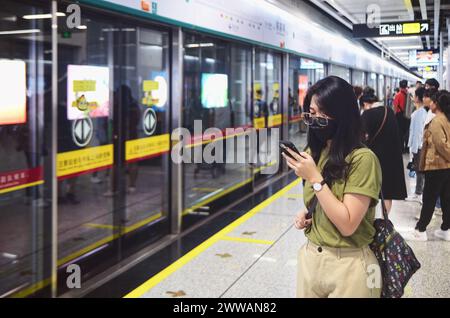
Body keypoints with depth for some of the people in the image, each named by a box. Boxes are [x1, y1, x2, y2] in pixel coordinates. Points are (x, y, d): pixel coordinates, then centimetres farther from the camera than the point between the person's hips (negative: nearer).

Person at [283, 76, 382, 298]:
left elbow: (347, 225, -22)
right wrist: (305, 215, -2)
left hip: (348, 265, -6)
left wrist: (314, 178, -23)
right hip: (310, 256, 6)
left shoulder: (362, 159, -18)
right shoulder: (313, 154, 4)